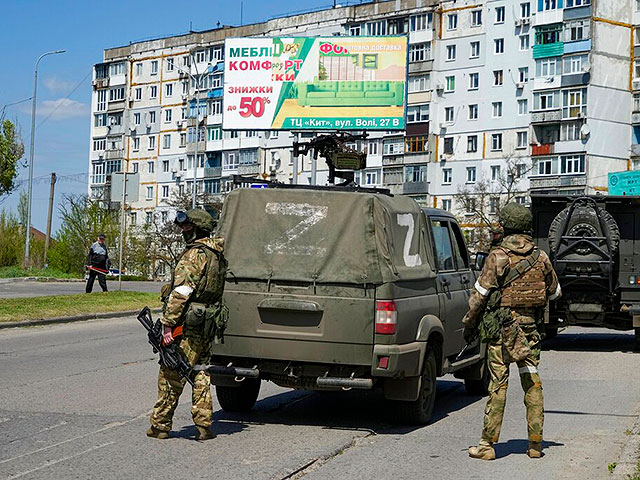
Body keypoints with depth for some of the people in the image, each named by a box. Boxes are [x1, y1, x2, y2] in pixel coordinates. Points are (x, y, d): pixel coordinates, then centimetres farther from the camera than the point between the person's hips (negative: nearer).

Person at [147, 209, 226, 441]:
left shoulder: (195, 254, -14)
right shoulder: (218, 256, 14)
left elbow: (181, 292, -21)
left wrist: (168, 323, -20)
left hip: (187, 325, -8)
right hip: (206, 326, 8)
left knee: (171, 374, 1)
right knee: (199, 374, 13)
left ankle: (160, 425, 8)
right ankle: (204, 426, 11)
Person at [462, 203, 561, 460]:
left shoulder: (497, 256, -9)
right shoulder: (541, 257, 4)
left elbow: (480, 294, -8)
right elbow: (554, 292, 16)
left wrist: (469, 324, 3)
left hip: (501, 326, -4)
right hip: (530, 327, 4)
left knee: (498, 383, -3)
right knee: (532, 382, 9)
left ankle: (487, 444, 0)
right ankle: (535, 442, 11)